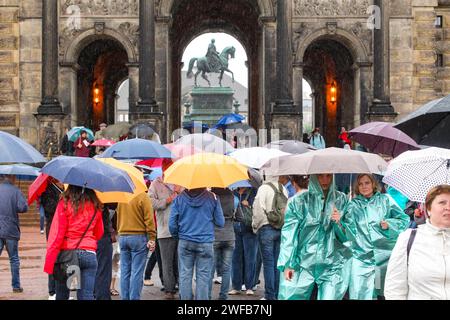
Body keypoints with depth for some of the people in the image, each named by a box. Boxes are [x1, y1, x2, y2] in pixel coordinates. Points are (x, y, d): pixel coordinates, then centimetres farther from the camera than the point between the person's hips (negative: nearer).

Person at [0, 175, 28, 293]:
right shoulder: (15, 190, -4)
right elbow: (23, 207, -13)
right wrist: (13, 209, 5)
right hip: (11, 230, -1)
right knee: (14, 259, 10)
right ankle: (16, 286, 13)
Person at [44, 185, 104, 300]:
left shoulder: (65, 204, -5)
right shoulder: (95, 206, 5)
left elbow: (56, 234, -9)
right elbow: (99, 234, 15)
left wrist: (49, 263, -9)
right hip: (89, 254, 2)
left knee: (62, 295, 10)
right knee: (87, 295, -1)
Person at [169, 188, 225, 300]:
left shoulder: (180, 198, 0)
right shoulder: (212, 198, -3)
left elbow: (172, 223, 0)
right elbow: (220, 223, 0)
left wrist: (176, 236, 18)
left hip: (185, 242, 1)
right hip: (206, 242, -1)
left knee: (185, 275, 8)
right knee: (203, 276, 3)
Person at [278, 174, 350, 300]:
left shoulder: (341, 200, 6)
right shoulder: (300, 201, 0)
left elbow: (347, 235, 8)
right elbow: (289, 233, -2)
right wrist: (287, 264, -7)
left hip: (332, 266, 1)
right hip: (302, 265, -1)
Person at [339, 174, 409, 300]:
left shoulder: (385, 199, 9)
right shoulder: (354, 205, 11)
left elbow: (404, 220, 5)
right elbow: (349, 231, 0)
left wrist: (389, 224, -12)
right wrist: (339, 220, -19)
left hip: (385, 256, 0)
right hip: (361, 257, 0)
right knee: (359, 294, -6)